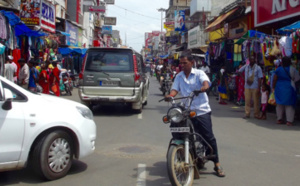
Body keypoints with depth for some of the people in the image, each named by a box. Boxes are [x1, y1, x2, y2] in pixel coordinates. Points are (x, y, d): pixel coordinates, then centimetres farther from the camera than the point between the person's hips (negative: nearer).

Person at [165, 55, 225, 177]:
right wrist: (170, 95, -19)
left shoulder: (199, 73, 3)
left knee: (209, 137, -4)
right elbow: (175, 89, 4)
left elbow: (206, 82, -15)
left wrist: (204, 87, -39)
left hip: (202, 110, -3)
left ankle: (217, 164, 4)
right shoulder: (179, 77, 15)